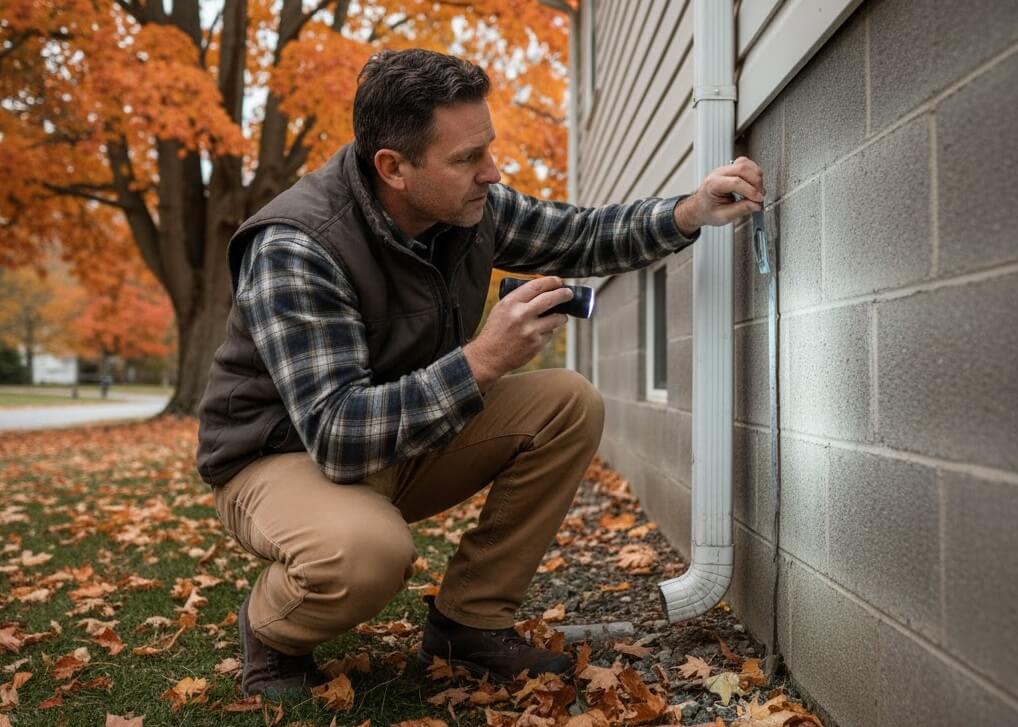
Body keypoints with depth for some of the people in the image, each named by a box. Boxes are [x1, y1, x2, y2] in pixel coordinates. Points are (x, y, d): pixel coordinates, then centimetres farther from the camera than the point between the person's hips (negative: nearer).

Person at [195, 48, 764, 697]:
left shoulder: (472, 205, -10)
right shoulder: (296, 249, -29)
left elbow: (580, 237, 6)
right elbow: (337, 433, -36)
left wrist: (689, 215, -9)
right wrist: (481, 361, -43)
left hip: (408, 441, 7)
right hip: (286, 458, -6)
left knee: (570, 405, -11)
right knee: (367, 548, -40)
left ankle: (471, 620, 1)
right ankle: (272, 631, -2)